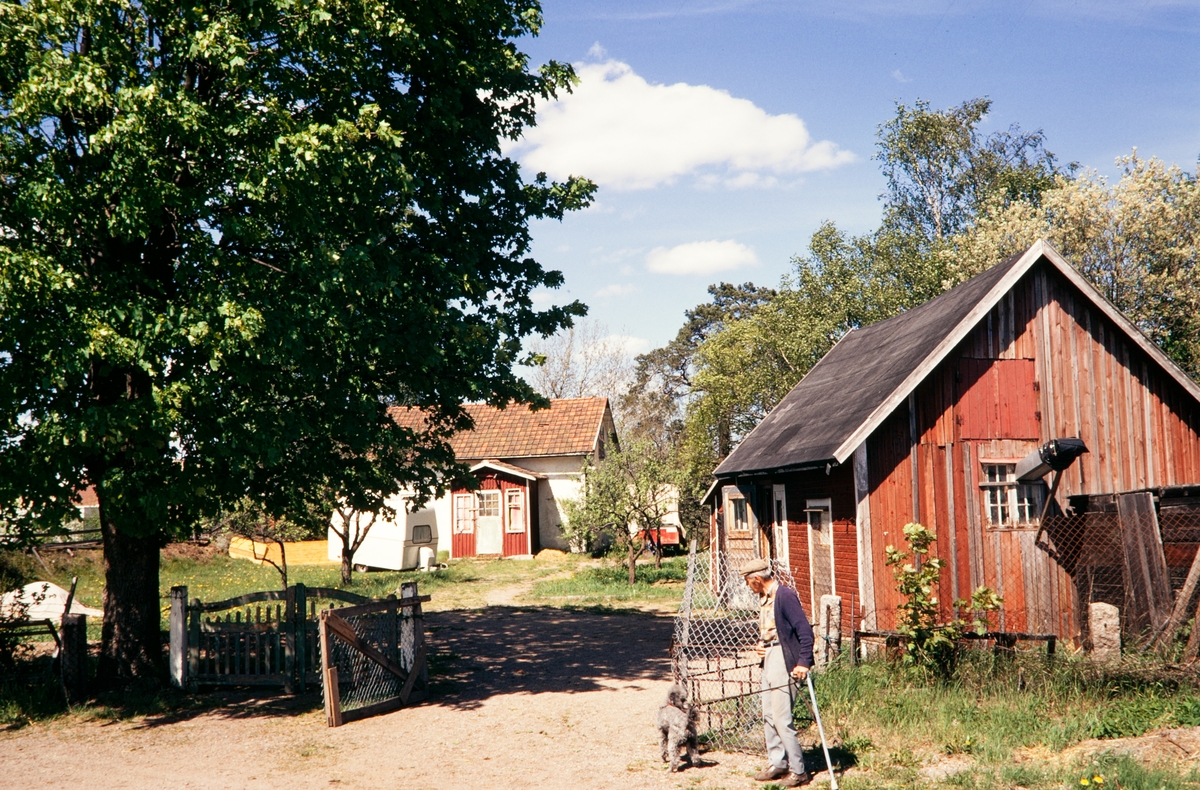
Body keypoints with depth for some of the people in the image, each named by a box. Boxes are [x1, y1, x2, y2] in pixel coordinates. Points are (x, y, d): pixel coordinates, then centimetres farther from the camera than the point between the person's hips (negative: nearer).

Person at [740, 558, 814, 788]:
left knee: (781, 717, -7)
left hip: (783, 659, -10)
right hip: (768, 657, 10)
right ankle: (777, 764, 23)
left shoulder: (784, 595, -16)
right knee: (769, 716, 13)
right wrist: (760, 645, 6)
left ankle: (798, 771, 2)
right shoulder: (763, 598, 12)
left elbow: (804, 630, -19)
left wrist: (803, 662, -24)